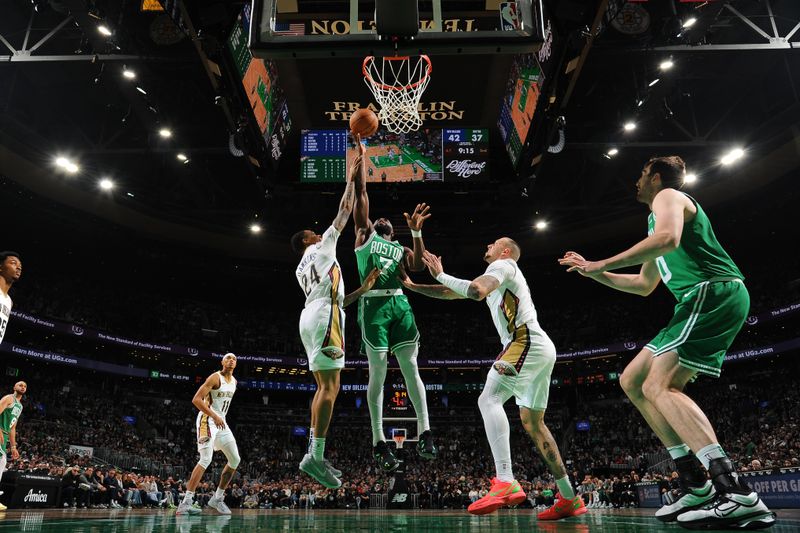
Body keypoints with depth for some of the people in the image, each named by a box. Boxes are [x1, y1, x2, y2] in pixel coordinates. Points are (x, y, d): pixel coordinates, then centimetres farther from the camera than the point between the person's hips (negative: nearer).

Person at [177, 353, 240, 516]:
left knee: (235, 460, 7)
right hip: (208, 420, -9)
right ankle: (186, 503, -20)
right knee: (206, 460, -21)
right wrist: (214, 416, -26)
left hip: (221, 422, 9)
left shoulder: (234, 381, 12)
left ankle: (217, 498, 17)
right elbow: (196, 399, -21)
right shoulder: (215, 377, -14)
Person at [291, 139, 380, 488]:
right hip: (324, 319, -10)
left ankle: (314, 452, 5)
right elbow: (344, 212, 7)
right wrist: (352, 179, 15)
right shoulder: (321, 247, 8)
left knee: (323, 386, 8)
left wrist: (363, 289, 28)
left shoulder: (301, 270, 30)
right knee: (330, 386, -15)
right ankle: (315, 456, -20)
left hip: (312, 317, 10)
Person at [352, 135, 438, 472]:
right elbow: (361, 194, 11)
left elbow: (419, 267, 2)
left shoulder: (400, 249, 23)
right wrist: (360, 155, 9)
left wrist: (416, 232, -4)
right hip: (374, 305, -3)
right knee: (378, 373, -2)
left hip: (400, 304, 3)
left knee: (411, 369, -1)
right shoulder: (365, 235, 16)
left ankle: (424, 433, 3)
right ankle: (379, 443, 4)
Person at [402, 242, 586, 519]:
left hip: (527, 343, -10)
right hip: (542, 350, 10)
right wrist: (411, 286, 28)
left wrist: (441, 275, -7)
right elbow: (450, 294, 30)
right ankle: (570, 499, 14)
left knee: (489, 399, -22)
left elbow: (477, 292, -19)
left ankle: (506, 482, -34)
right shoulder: (497, 278, 30)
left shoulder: (503, 265, 2)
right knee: (533, 423, 12)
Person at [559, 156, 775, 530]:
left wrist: (602, 264, -18)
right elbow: (644, 285, 36)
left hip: (715, 292, -10)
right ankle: (696, 485, 0)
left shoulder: (668, 196, 2)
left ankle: (738, 495, -29)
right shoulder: (658, 217, 32)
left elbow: (668, 238, -23)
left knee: (658, 385, -22)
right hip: (700, 302, 10)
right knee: (632, 380, 5)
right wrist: (592, 272, 32)